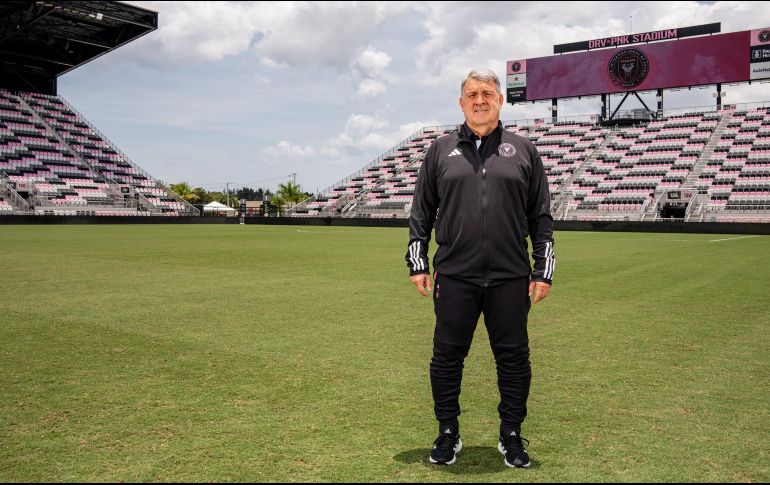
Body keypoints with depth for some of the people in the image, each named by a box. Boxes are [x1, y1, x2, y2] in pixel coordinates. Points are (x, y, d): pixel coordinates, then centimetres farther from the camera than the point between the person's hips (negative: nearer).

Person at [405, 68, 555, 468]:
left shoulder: (523, 151, 9)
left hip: (510, 278, 0)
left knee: (514, 359, 7)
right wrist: (418, 263, 4)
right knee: (447, 357, 7)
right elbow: (420, 212, 11)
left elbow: (542, 217, 10)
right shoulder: (441, 150, 10)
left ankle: (511, 436, 25)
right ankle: (448, 434, 24)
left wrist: (543, 271, 4)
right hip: (454, 277, 0)